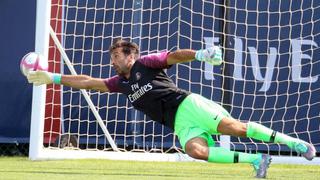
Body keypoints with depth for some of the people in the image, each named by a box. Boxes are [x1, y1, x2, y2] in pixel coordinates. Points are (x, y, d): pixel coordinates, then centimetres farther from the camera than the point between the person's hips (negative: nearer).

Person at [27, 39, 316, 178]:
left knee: (234, 127, -23)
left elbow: (175, 56, -6)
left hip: (188, 105, -5)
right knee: (195, 150, -26)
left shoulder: (146, 63, 5)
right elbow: (88, 82, 24)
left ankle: (294, 142, -17)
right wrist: (54, 78, 21)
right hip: (181, 124, 5)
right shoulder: (120, 82, 21)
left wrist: (200, 54, -25)